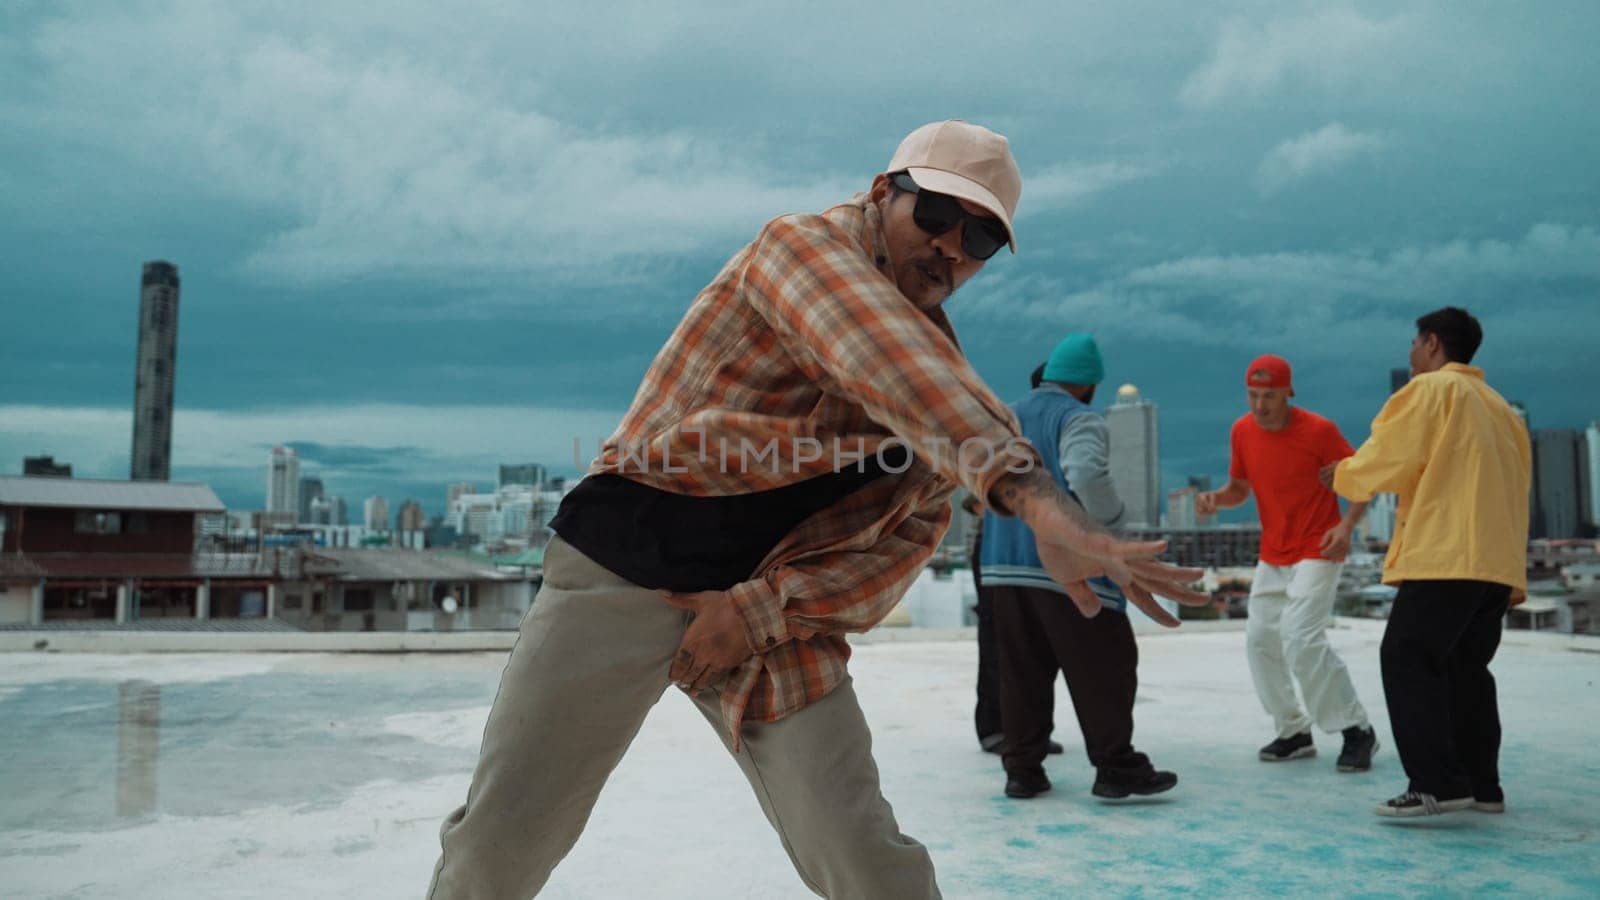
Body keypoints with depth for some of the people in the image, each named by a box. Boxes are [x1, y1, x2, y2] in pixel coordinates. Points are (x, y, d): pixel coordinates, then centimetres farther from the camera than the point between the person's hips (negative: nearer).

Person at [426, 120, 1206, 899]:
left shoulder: (942, 369, 7)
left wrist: (764, 608, -15)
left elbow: (908, 535, 1)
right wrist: (1038, 501, -47)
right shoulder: (804, 244, -12)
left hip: (779, 611, 4)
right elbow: (890, 366, -33)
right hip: (624, 570, -4)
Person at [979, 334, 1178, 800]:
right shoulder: (1079, 419, -6)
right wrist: (1114, 516, -7)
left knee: (1022, 671, 10)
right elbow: (1088, 475, -23)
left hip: (1004, 567, 7)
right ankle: (1117, 767, 4)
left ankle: (1023, 769, 12)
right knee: (1104, 666, 2)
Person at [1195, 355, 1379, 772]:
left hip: (1317, 551, -6)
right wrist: (1215, 498, -11)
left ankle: (1357, 730, -2)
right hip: (1272, 555, 7)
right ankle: (1295, 732, 22)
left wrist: (1347, 525, -22)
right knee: (1259, 640, 6)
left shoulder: (1318, 430, -16)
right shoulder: (1242, 431, -1)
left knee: (1302, 640, -18)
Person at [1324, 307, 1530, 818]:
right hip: (1497, 559, 9)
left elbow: (1386, 460, -8)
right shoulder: (1498, 406, 21)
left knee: (1408, 660, -9)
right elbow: (1514, 484, 22)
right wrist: (1513, 571, 25)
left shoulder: (1430, 389, -3)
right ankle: (1483, 785, 16)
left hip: (1446, 553, -9)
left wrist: (1342, 477, 13)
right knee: (1466, 668, 14)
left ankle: (1438, 785, -13)